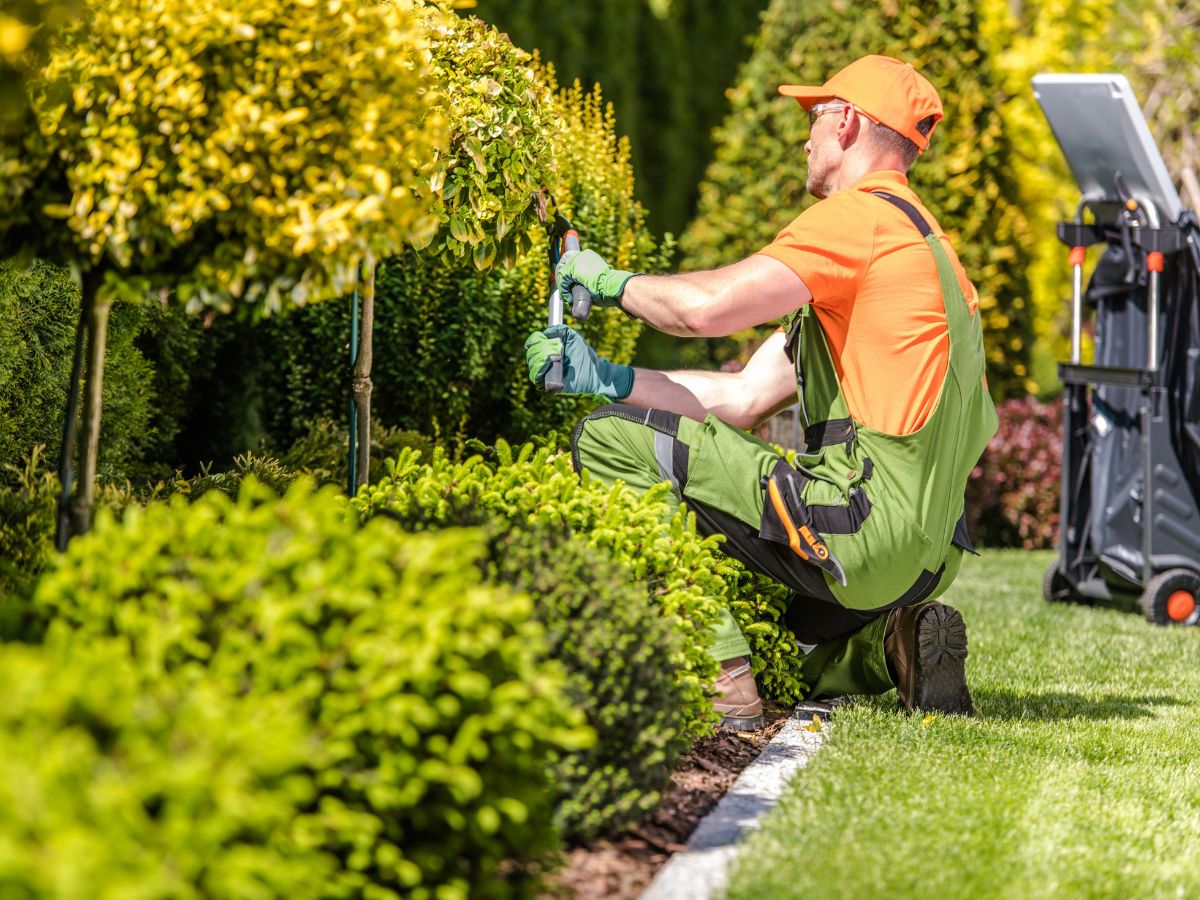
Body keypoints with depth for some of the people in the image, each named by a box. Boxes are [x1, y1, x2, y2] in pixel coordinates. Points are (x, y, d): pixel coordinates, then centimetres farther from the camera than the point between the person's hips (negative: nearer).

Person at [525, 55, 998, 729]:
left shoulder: (862, 215, -8)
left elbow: (707, 306, -20)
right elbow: (744, 399, 19)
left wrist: (611, 281, 1)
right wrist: (603, 377, 12)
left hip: (864, 526, -10)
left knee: (611, 441, -10)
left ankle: (723, 683, -16)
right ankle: (891, 643, 8)